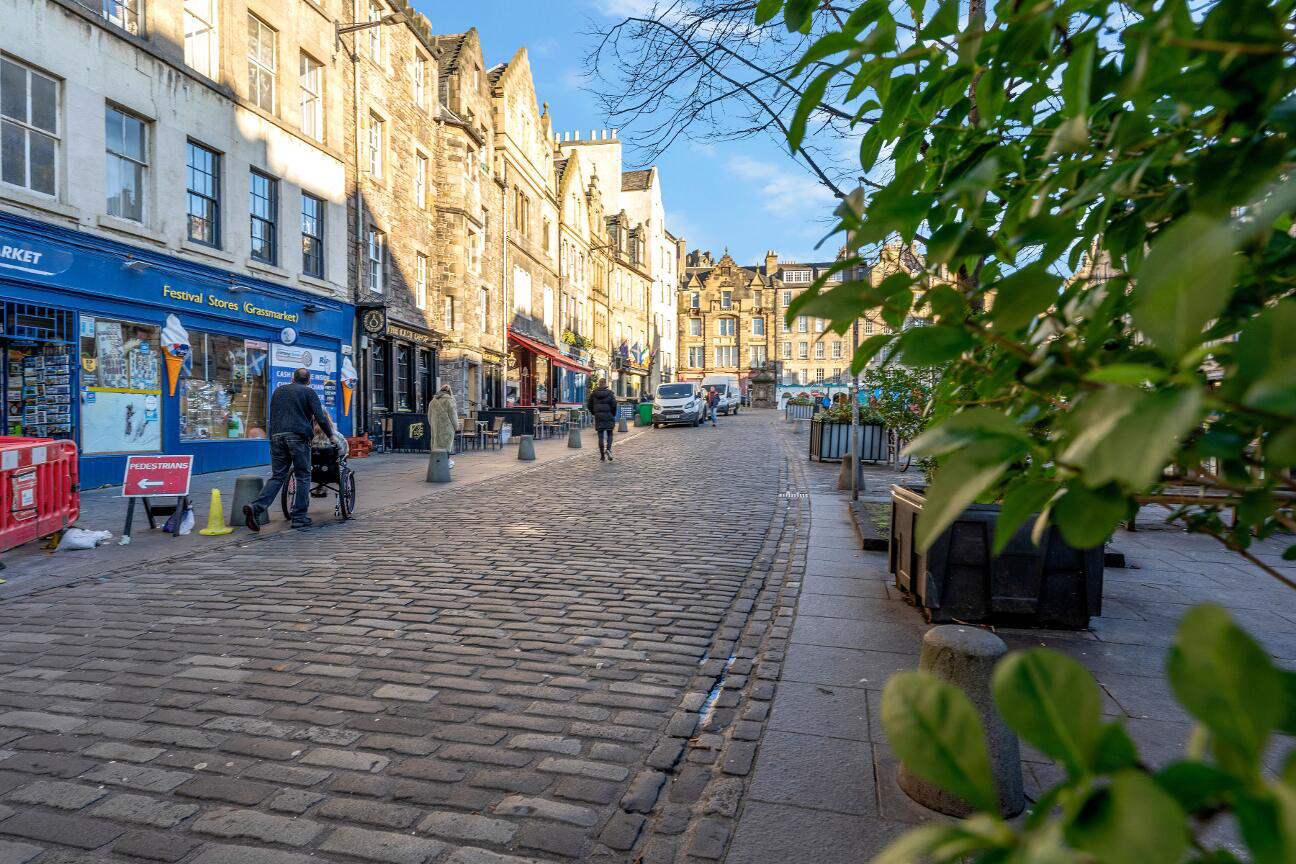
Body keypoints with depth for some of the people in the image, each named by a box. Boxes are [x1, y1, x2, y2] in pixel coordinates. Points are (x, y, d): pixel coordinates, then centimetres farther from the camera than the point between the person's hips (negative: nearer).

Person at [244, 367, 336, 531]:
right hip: (298, 436, -5)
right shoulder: (309, 392, 5)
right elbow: (320, 418, -2)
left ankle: (257, 507, -13)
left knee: (277, 476, 7)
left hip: (276, 436, 5)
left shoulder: (278, 390, 23)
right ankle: (299, 517, 4)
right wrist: (331, 435, 7)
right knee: (303, 476, 4)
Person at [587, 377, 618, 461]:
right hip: (608, 417, -2)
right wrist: (613, 415, 4)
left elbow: (589, 405, 5)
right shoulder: (610, 393, -5)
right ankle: (608, 449, -16)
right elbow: (614, 405, -9)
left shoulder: (593, 394, 3)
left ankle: (602, 456, 6)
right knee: (609, 435, 10)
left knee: (601, 436, 6)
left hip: (598, 417, 2)